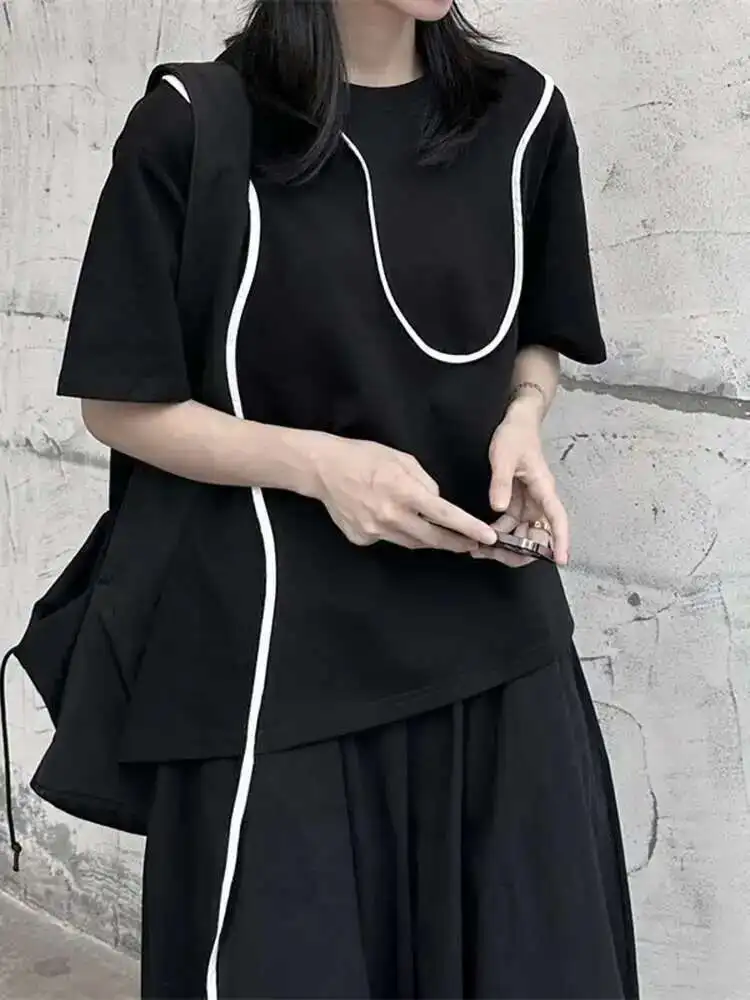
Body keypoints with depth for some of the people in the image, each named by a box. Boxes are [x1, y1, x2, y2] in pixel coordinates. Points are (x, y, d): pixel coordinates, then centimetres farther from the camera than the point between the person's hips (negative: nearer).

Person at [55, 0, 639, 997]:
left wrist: (521, 420, -6)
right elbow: (120, 403, -3)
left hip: (495, 633, 4)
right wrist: (316, 463, -17)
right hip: (285, 652, -3)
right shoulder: (193, 130, -8)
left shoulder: (520, 113, 3)